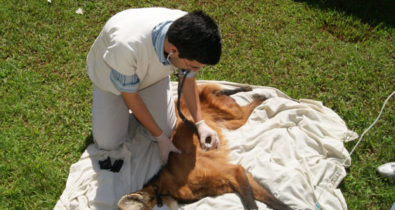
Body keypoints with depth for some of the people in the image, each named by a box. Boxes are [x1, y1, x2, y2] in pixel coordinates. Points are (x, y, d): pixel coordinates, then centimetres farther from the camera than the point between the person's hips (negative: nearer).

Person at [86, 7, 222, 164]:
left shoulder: (186, 34, -32)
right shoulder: (127, 46, -45)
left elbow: (188, 79, -11)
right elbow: (130, 96, -25)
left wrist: (200, 123, -20)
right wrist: (160, 137, -19)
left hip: (152, 73, 3)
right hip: (110, 76, -3)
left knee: (166, 131, -7)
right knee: (107, 142, -8)